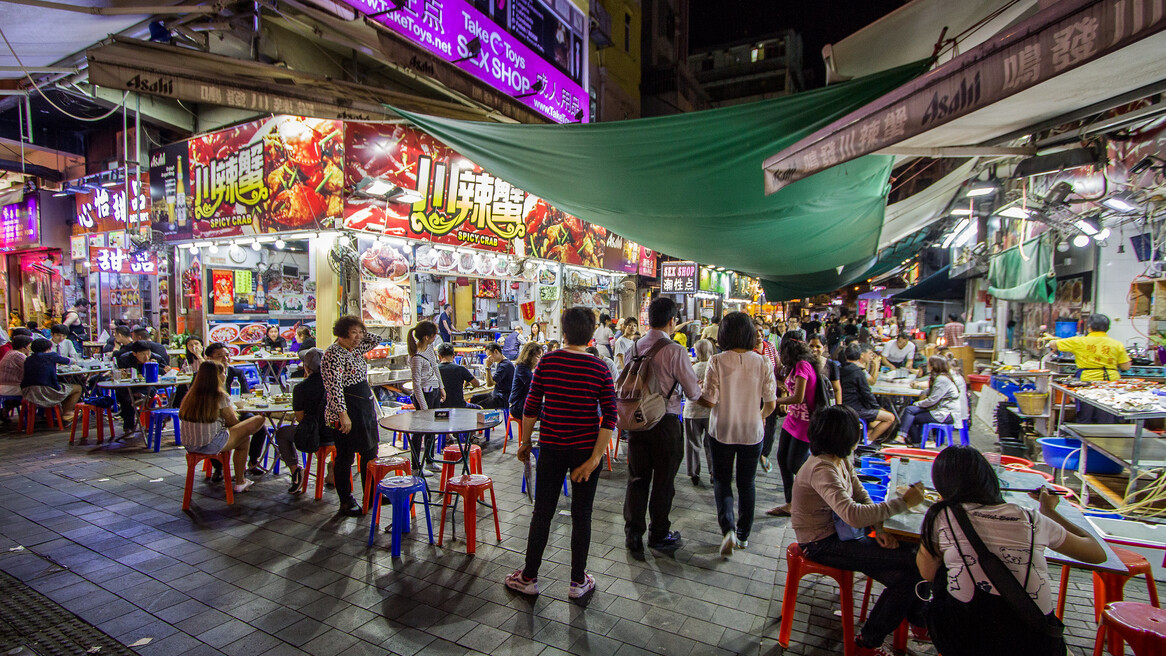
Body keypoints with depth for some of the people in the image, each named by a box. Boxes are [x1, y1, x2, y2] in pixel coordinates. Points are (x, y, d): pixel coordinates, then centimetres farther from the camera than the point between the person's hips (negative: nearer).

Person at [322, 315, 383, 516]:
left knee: (370, 452, 15)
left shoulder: (355, 349, 10)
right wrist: (343, 414, -26)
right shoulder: (334, 355, -16)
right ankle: (346, 502, 15)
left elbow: (375, 340, 25)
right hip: (346, 411, -9)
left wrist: (361, 331, 9)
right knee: (345, 457, 3)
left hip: (366, 408, 9)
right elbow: (334, 388, -22)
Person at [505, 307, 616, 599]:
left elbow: (531, 407, -4)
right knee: (581, 515, 12)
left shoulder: (548, 361, -6)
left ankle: (529, 578, 26)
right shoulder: (600, 369, -7)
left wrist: (525, 442, 9)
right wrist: (594, 458, -9)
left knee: (542, 513, 13)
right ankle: (578, 582, 25)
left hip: (551, 448, 1)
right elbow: (609, 418, -12)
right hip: (585, 449, 0)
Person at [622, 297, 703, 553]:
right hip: (665, 423, -4)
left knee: (637, 478, 14)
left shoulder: (633, 348, 1)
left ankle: (633, 535, 22)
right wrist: (698, 389, 11)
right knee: (663, 481, 12)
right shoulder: (675, 351, -15)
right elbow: (693, 392, -11)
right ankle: (659, 534, 27)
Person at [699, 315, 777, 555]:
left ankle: (728, 528, -4)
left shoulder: (717, 362, -15)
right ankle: (743, 535, 28)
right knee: (747, 483, 18)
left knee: (722, 481, 14)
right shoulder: (763, 363, -9)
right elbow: (771, 404, -5)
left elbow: (709, 401, -16)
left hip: (722, 431, -2)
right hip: (752, 432, 2)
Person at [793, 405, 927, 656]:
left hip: (837, 533, 8)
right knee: (911, 562, -12)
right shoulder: (822, 469, -28)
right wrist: (902, 502, -29)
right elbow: (853, 515, -37)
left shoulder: (841, 460, 2)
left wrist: (879, 528, -9)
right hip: (822, 545, -8)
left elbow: (861, 495, 8)